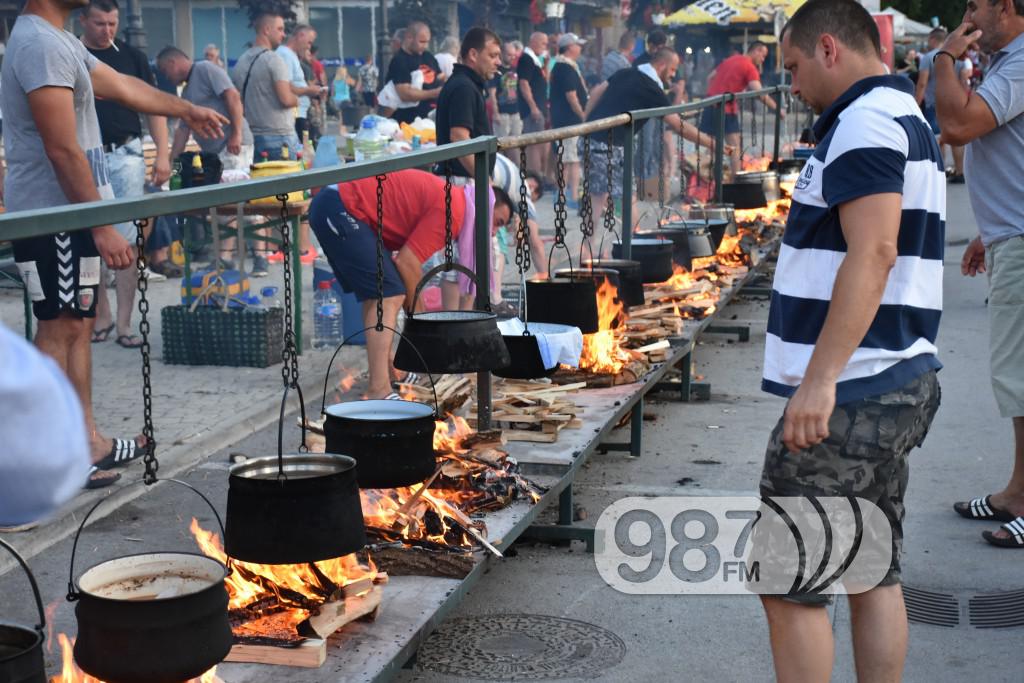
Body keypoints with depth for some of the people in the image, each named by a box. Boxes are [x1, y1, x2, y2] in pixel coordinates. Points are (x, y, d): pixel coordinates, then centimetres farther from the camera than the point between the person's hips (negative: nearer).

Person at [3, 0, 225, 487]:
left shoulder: (60, 41, 14)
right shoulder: (40, 45, -18)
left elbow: (122, 87, 27)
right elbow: (63, 149, -22)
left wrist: (185, 111, 37)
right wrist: (103, 227, -22)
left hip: (69, 211, 10)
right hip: (52, 213, -10)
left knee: (78, 323, 13)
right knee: (59, 327, -7)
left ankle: (86, 441, 21)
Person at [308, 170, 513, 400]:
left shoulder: (444, 196, 20)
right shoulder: (452, 210, -10)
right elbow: (406, 262, -12)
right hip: (340, 211, -11)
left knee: (376, 294, 20)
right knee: (388, 296, -14)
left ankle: (387, 370, 28)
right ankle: (379, 391, -20)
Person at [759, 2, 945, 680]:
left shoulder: (866, 123, -14)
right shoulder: (908, 120, 20)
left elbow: (873, 254, -25)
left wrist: (819, 378, -27)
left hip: (848, 396, -11)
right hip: (898, 388, 11)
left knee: (789, 581, -4)